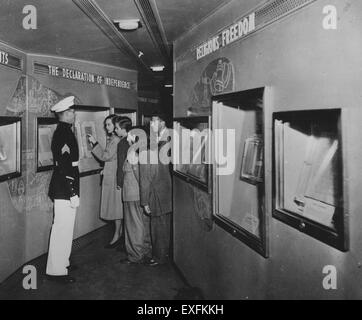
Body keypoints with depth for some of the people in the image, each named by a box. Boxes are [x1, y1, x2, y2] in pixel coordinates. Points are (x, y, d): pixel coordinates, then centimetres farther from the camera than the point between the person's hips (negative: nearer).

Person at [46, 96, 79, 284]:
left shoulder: (62, 131, 15)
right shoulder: (64, 133, -18)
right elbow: (65, 166, -23)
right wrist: (73, 193, -23)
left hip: (62, 188, 11)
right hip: (64, 189, -11)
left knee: (63, 228, 19)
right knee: (63, 229, -5)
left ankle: (61, 261, 31)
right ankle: (56, 271, 4)